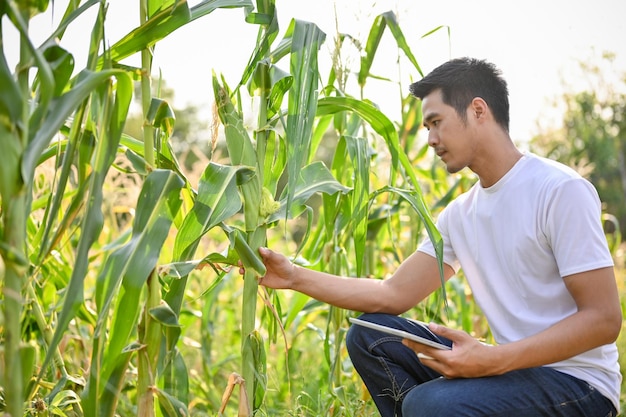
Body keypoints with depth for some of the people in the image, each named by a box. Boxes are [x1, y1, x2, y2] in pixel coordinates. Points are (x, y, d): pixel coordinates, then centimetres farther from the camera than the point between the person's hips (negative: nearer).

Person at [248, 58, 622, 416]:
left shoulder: (561, 191, -14)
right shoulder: (460, 215, 10)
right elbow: (395, 294, 8)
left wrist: (494, 360, -27)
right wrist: (296, 277, 1)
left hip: (578, 384, -7)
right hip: (510, 365, 8)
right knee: (369, 335, 1)